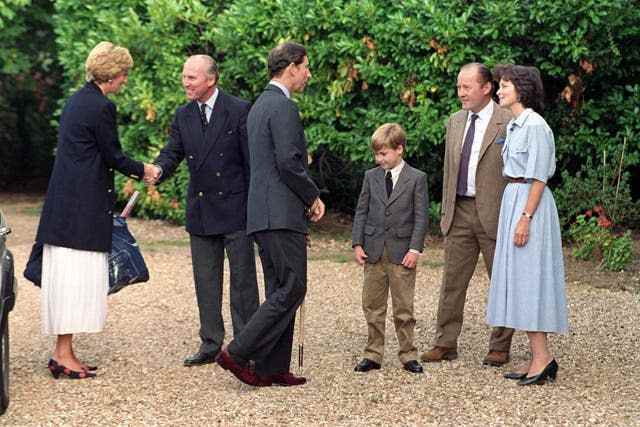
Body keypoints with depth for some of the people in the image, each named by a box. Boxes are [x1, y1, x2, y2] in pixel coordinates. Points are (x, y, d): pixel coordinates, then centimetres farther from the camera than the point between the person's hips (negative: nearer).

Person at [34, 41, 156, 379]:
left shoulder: (78, 100, 15)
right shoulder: (101, 107, -13)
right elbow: (113, 155, -8)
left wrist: (131, 170, 25)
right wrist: (142, 171, 9)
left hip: (65, 202, 10)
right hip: (84, 205, -10)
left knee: (67, 275, 10)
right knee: (77, 275, -7)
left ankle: (63, 352, 13)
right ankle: (63, 355, -5)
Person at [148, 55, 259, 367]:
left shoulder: (239, 111, -8)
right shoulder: (183, 116, 8)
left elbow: (252, 160, -7)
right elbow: (172, 152, 6)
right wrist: (158, 169, -18)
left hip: (235, 207, -5)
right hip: (200, 212, 5)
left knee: (242, 277, 1)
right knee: (205, 281, 10)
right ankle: (211, 344, 19)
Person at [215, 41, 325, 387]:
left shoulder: (259, 106, 20)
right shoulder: (283, 107, -12)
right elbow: (289, 163, -20)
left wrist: (306, 197, 16)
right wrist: (313, 197, -6)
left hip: (263, 214, 10)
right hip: (282, 215, -10)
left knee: (280, 291, 11)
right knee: (291, 290, -8)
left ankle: (272, 369, 11)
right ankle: (238, 353, -9)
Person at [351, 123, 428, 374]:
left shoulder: (417, 178, 0)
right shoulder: (371, 177, 9)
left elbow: (421, 217, -3)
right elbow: (361, 212, 10)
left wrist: (415, 249, -11)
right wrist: (357, 244, 1)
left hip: (402, 252, -3)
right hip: (374, 251, 3)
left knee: (404, 307, 2)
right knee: (372, 306, 6)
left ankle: (408, 355, 10)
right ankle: (373, 354, 14)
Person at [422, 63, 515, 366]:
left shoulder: (509, 123, -7)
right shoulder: (455, 122, 13)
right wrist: (446, 211, 14)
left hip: (494, 213, -5)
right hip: (460, 212, 6)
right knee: (452, 280, 7)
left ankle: (500, 347, 14)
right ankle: (445, 344, 14)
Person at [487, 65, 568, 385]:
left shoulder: (535, 126, -14)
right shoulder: (514, 125, 15)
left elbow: (539, 178, -17)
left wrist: (525, 218, -21)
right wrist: (516, 214, 17)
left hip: (529, 203, -10)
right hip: (512, 200, 10)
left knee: (528, 277, -9)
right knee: (518, 279, 9)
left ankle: (543, 358, -6)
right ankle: (537, 359, 12)